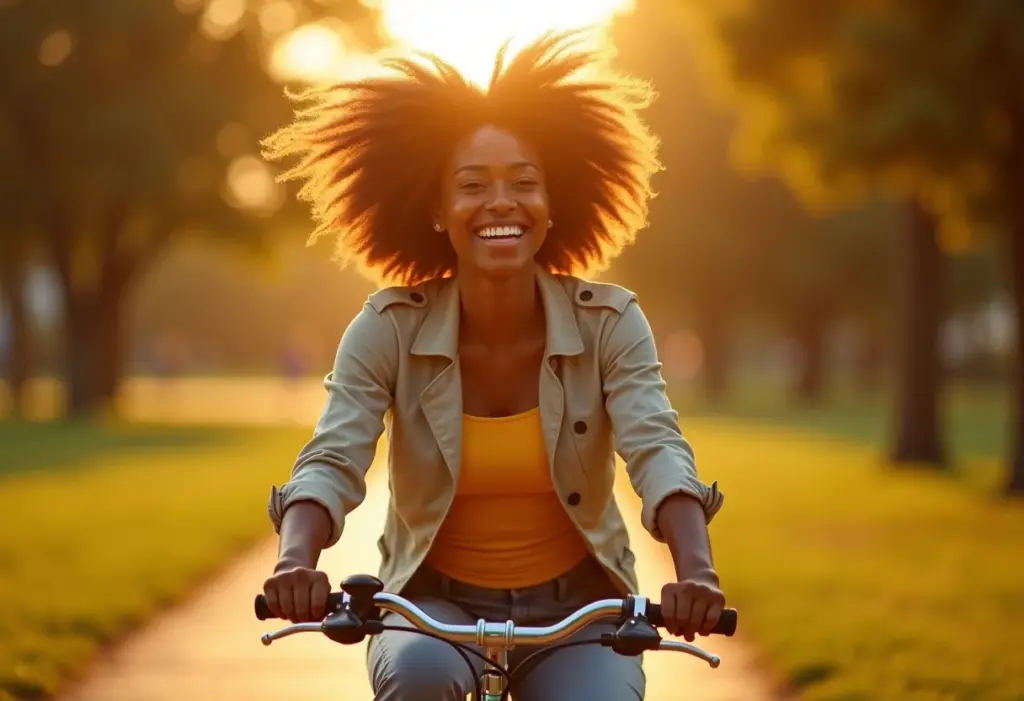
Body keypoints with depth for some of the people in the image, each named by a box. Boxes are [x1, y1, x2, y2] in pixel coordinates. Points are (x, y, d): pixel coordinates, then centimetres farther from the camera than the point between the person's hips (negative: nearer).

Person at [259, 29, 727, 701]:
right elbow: (332, 462, -19)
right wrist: (296, 562, -42)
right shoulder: (390, 329, -10)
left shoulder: (608, 323, -9)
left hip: (577, 609, 1)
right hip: (434, 606, -1)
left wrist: (696, 570, -42)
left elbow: (659, 451, -22)